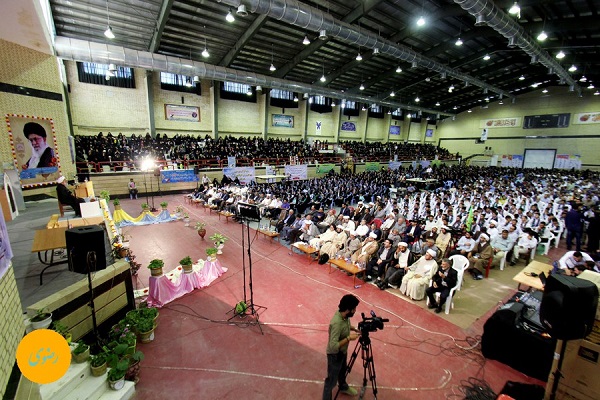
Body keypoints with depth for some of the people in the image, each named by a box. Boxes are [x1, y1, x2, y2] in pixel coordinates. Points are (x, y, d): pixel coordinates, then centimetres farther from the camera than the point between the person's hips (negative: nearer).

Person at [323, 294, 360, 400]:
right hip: (335, 354, -9)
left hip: (343, 351, 9)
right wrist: (349, 338, -32)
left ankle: (343, 387, 59)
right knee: (332, 379, 11)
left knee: (343, 371, 33)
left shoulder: (345, 315, -13)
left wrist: (356, 329, -5)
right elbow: (333, 346, -38)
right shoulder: (336, 323, -40)